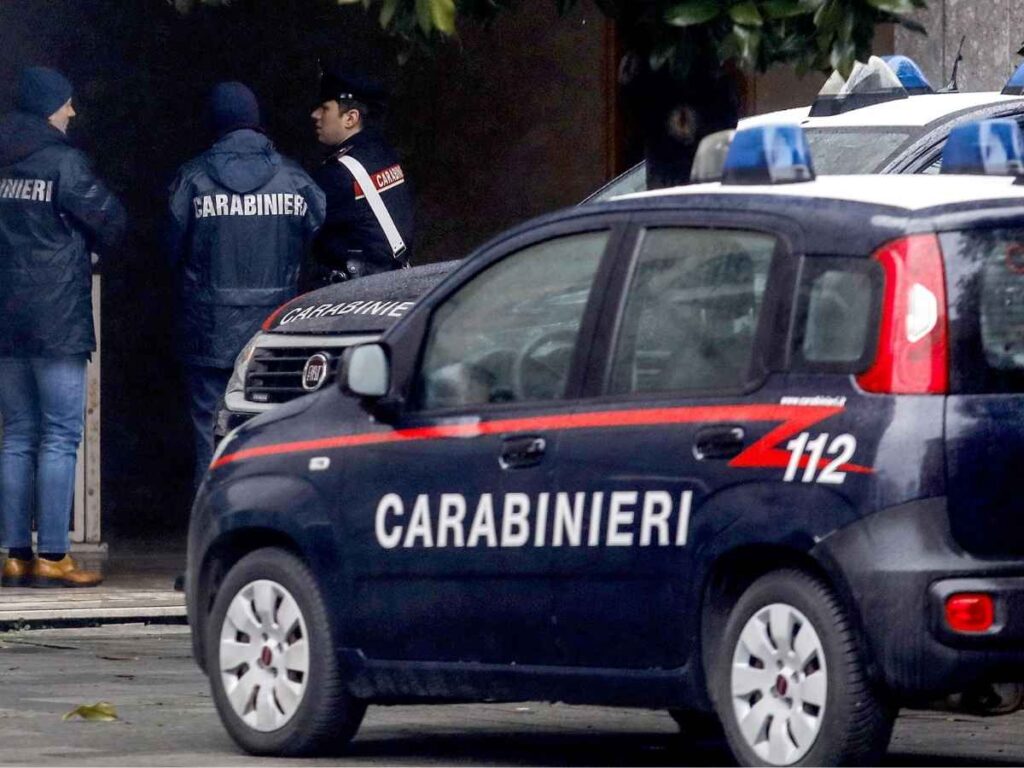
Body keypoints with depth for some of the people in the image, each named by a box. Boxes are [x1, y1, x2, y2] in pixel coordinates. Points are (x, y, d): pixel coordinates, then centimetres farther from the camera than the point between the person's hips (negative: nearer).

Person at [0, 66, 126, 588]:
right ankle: (52, 557, -7)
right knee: (60, 436, -3)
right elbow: (108, 221, -6)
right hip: (56, 317, -6)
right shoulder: (61, 161, -10)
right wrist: (91, 250, 14)